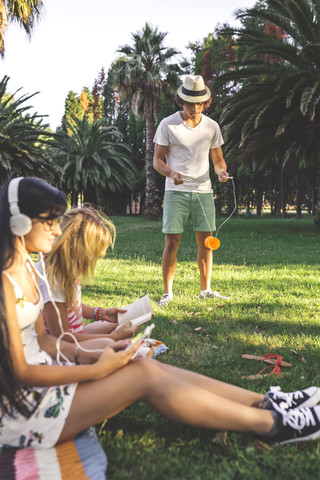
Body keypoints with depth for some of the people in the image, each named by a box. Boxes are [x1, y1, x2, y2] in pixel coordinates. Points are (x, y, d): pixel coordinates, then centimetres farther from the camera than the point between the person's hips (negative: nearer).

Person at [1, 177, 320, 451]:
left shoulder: (26, 268, 8)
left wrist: (97, 351, 1)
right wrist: (97, 369, -16)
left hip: (41, 376, 9)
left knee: (146, 364, -3)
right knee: (144, 375, -15)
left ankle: (266, 403, 1)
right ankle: (272, 424, -5)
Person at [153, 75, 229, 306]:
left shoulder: (212, 127, 8)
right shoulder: (168, 125, -2)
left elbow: (218, 159, 15)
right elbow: (157, 159, -1)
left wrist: (222, 171, -9)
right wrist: (171, 173, -21)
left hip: (203, 191, 3)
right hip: (176, 191, -3)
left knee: (206, 241, 4)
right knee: (172, 242, -5)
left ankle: (206, 290, 17)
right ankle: (168, 292, 7)